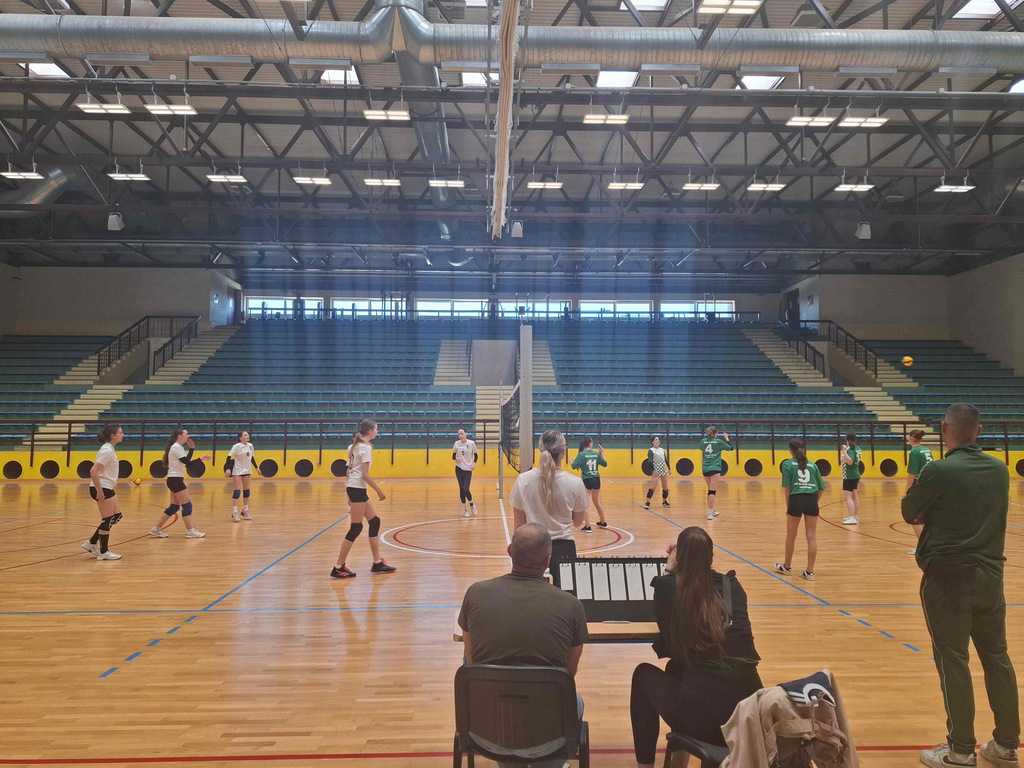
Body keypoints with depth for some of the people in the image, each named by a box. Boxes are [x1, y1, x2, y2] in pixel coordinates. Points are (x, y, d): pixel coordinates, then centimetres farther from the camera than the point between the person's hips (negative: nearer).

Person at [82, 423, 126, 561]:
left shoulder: (110, 449, 11)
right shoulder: (107, 451, -18)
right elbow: (93, 471, -24)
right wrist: (99, 491, -24)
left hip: (107, 488, 10)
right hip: (102, 488, -10)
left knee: (117, 516, 13)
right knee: (108, 520, -2)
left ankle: (92, 543, 20)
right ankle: (103, 552, 9)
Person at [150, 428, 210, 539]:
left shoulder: (178, 447, 17)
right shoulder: (176, 447, -13)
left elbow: (186, 464, 16)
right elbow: (186, 462, -19)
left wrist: (200, 459, 11)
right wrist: (192, 448, -16)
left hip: (175, 480, 10)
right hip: (175, 480, -10)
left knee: (174, 507, 12)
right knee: (187, 505, -6)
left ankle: (156, 529, 15)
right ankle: (190, 531, -3)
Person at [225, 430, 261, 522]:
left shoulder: (250, 445, 5)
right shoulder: (236, 446, -13)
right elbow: (229, 457, -15)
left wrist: (257, 468, 16)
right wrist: (228, 469, -25)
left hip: (247, 471, 6)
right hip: (237, 471, -6)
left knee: (246, 490, 10)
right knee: (237, 490, -8)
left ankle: (245, 510, 21)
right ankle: (234, 512, -2)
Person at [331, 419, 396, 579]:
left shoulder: (355, 446, 14)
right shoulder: (366, 447, -13)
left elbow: (348, 472, 17)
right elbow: (365, 474, -19)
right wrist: (380, 491, -14)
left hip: (353, 488, 10)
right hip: (357, 489, -10)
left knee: (374, 522, 12)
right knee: (356, 528, -5)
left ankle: (377, 563, 16)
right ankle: (338, 568, 0)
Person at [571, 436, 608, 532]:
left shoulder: (581, 454, -9)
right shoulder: (596, 454, 2)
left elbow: (574, 466, -16)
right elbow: (605, 464, 12)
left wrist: (571, 461, 6)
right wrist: (602, 453, 21)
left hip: (587, 481, -5)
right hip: (596, 480, 5)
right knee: (597, 502, 22)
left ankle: (587, 526, -2)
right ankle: (603, 522, 36)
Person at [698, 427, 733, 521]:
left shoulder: (703, 441, 7)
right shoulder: (718, 441, -3)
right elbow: (731, 448, 9)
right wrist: (727, 438, 23)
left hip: (705, 469, 5)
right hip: (715, 469, -5)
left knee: (710, 490, 18)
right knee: (712, 491, -7)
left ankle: (712, 510, 25)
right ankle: (710, 513, -12)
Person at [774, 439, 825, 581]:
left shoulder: (788, 464, 3)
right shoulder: (812, 465, 14)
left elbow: (787, 487, -4)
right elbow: (821, 488, 12)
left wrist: (788, 506, 3)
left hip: (796, 500, -3)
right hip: (812, 501, 3)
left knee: (791, 536, 13)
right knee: (812, 537, 7)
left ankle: (787, 567, 28)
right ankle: (809, 571, 9)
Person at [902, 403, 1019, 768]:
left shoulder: (939, 471, -16)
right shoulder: (1000, 470, 3)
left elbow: (910, 514, -5)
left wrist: (914, 492, 13)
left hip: (948, 576, -6)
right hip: (989, 574, 6)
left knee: (953, 662, 3)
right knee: (997, 658, 16)